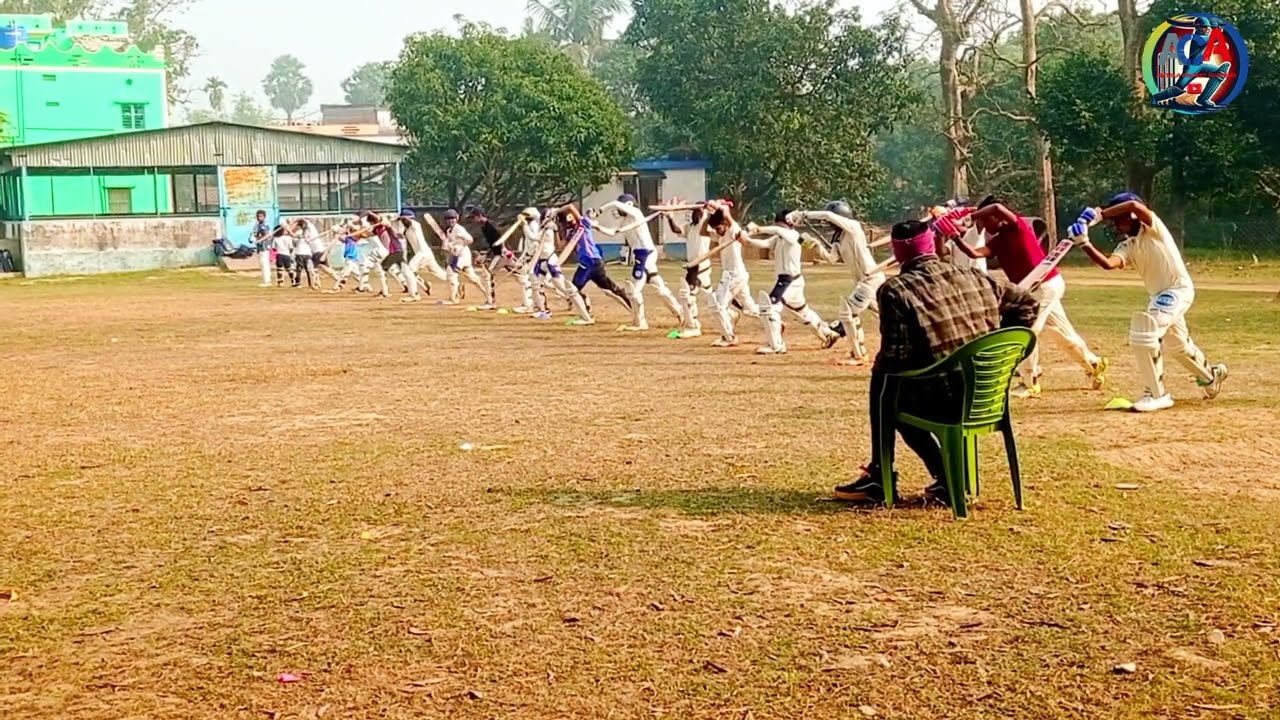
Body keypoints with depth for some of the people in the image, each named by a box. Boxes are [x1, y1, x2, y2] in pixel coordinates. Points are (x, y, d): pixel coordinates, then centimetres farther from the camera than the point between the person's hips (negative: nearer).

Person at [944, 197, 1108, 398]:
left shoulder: (1018, 226, -15)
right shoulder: (997, 241, 6)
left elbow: (998, 208, -34)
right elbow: (975, 253, -10)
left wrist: (970, 216, -27)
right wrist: (955, 237, -20)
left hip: (1047, 284, -9)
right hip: (1037, 288, 9)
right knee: (1063, 332, 20)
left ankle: (1029, 384, 2)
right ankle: (1094, 365, 38)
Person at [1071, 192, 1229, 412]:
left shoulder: (1152, 227, -11)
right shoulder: (1126, 247, 5)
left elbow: (1134, 205, -32)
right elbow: (1108, 263, -17)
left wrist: (1099, 215, -30)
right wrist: (1084, 243, -26)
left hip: (1179, 289, -10)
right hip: (1159, 295, 10)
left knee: (1144, 333, -23)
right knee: (1177, 344, 27)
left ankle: (1156, 394, -15)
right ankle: (1211, 375, 54)